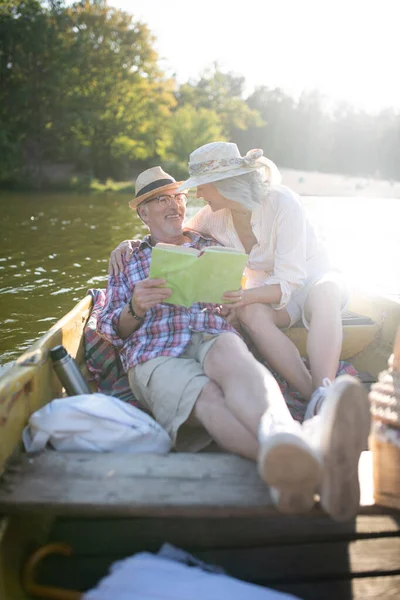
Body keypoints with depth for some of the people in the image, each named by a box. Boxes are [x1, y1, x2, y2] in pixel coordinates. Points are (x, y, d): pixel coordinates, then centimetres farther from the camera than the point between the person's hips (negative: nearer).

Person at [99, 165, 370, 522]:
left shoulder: (213, 247, 30)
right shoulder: (127, 261, 27)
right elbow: (110, 329, 20)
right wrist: (134, 309, -4)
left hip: (215, 339, 1)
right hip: (156, 355, -1)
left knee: (228, 349, -40)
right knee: (208, 396, -39)